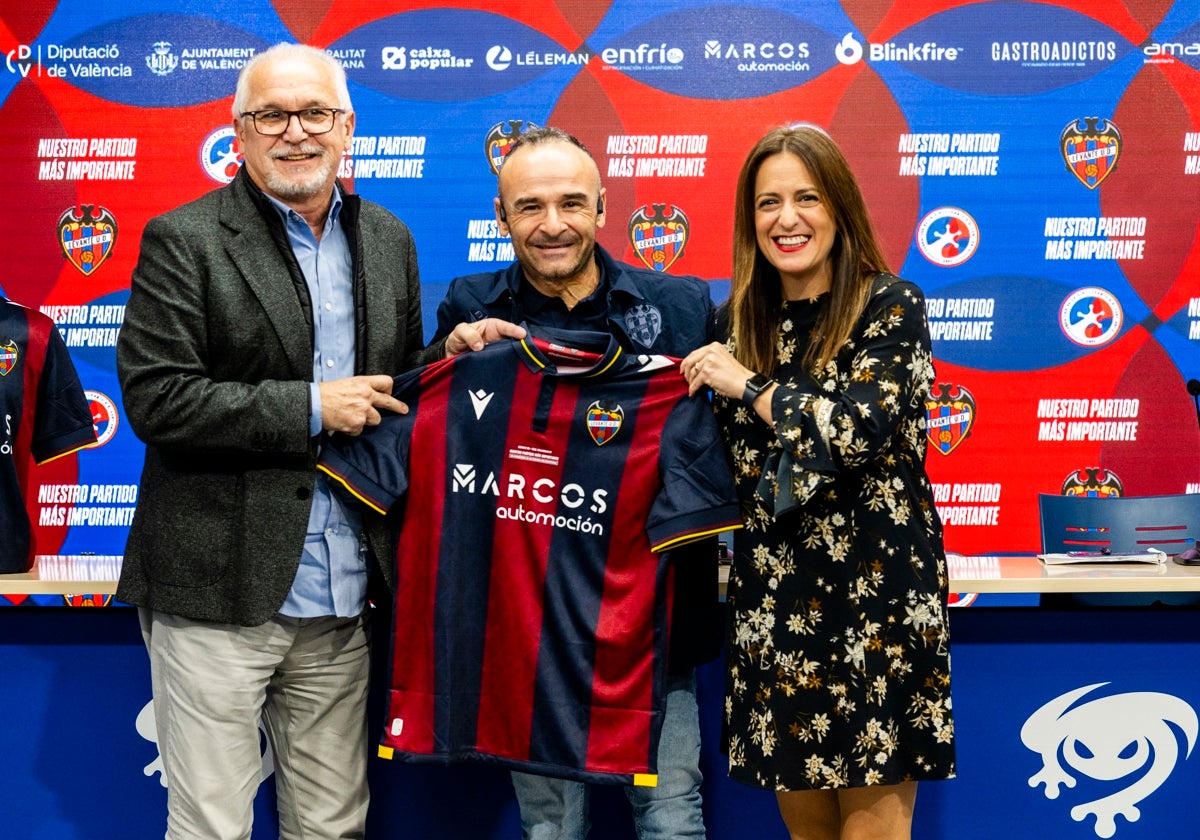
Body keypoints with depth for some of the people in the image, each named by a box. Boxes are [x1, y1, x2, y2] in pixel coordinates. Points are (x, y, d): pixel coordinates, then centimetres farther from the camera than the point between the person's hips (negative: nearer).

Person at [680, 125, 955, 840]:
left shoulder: (890, 307, -4)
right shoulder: (737, 320, 10)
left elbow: (862, 427, -18)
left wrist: (749, 385, -9)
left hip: (874, 594, -5)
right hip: (772, 593, 5)